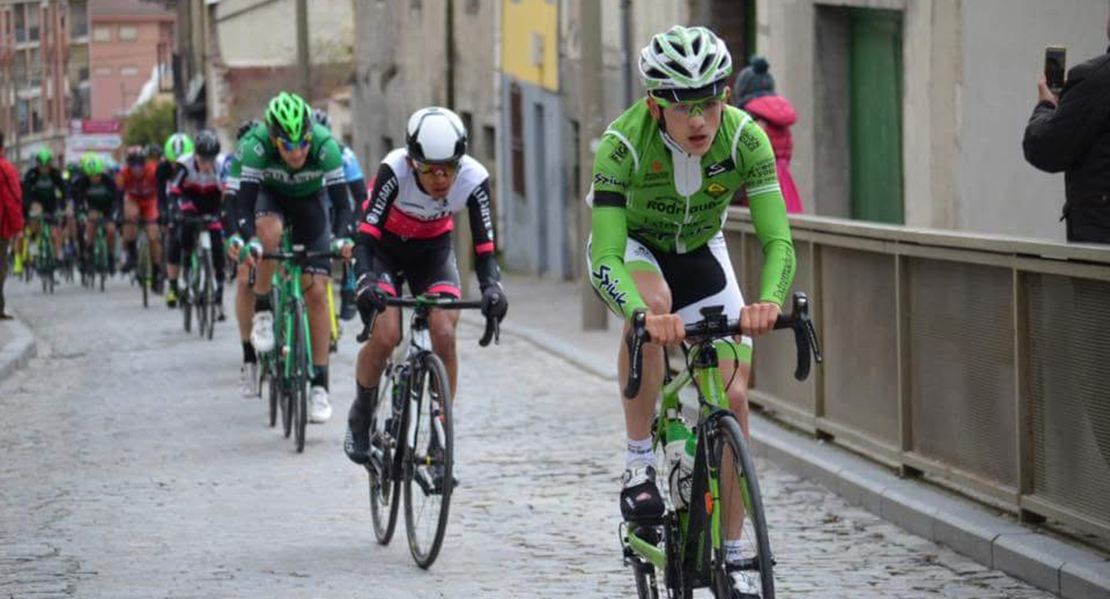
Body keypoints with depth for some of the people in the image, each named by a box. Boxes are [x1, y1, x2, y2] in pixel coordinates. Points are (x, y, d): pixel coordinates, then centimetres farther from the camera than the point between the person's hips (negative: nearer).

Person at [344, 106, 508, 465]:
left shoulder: (474, 179, -27)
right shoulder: (394, 170, -33)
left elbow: (484, 247, -25)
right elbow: (366, 236, -35)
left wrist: (491, 287, -45)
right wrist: (366, 281, -52)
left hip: (433, 250, 2)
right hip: (385, 248, -2)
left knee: (444, 335, -19)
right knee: (385, 336, -21)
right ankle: (360, 419, 6)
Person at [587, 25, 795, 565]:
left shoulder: (745, 139, -29)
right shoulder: (622, 143, -35)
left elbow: (778, 240, -33)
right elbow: (606, 257, -41)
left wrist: (769, 301, -55)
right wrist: (644, 315, -61)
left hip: (699, 252, 3)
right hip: (630, 245, -2)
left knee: (732, 395, -10)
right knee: (652, 306, -38)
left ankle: (731, 556, 2)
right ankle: (639, 465, -23)